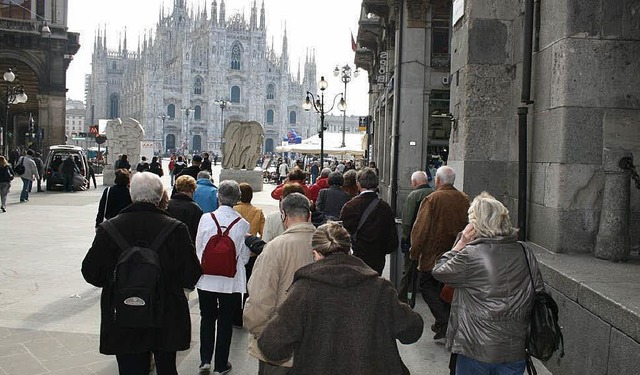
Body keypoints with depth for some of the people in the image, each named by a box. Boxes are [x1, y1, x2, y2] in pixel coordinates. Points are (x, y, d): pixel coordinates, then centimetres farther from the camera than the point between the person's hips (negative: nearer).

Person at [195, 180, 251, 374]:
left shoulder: (206, 219, -10)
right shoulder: (242, 224, -12)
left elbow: (198, 249, 0)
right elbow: (245, 257, -2)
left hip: (206, 279, 1)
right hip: (231, 281, -1)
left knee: (207, 318, 19)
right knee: (226, 321, 13)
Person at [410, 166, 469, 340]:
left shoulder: (432, 199, -15)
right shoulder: (464, 199, 3)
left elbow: (421, 228, -14)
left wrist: (414, 251, -5)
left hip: (432, 254, -6)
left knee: (426, 286, 6)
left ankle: (444, 321, -7)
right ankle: (443, 324, 22)